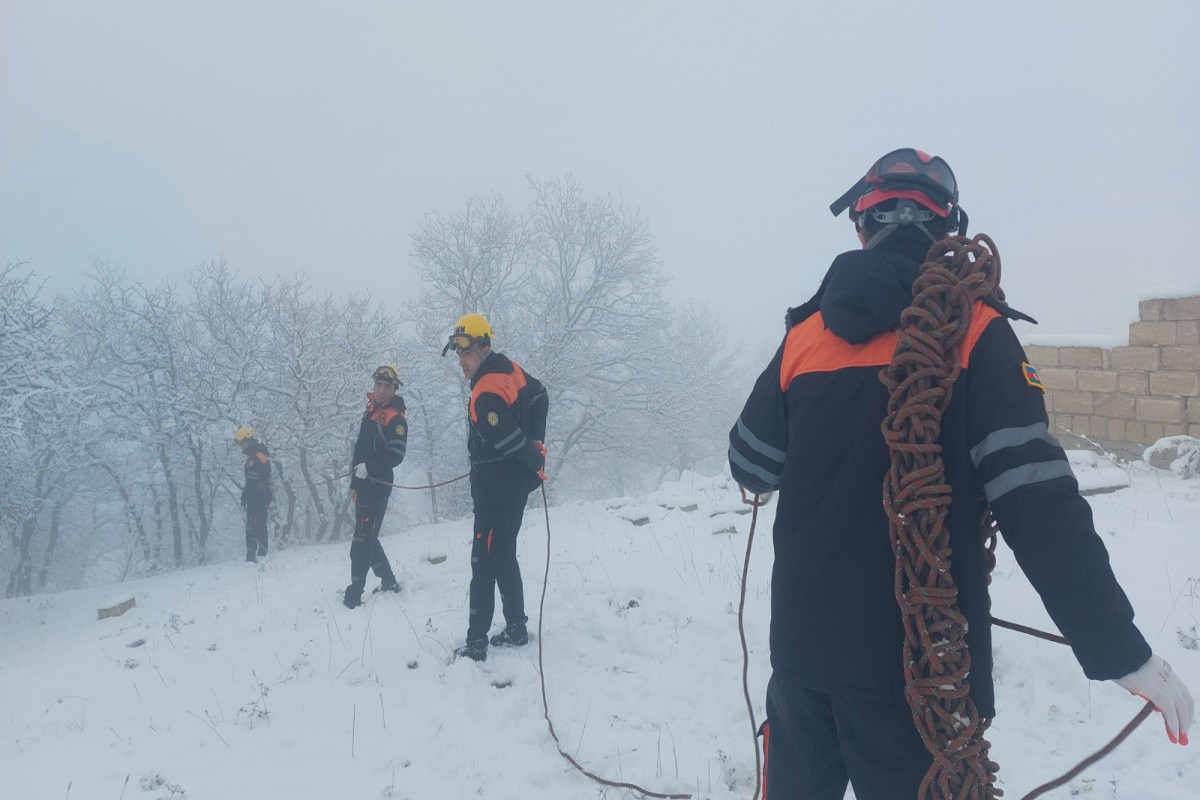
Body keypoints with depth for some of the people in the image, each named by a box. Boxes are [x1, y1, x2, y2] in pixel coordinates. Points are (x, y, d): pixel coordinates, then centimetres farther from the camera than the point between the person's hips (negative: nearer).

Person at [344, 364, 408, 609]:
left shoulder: (396, 418, -13)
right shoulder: (371, 409, 13)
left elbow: (396, 455, -21)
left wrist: (368, 467, -24)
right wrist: (356, 464, 25)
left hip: (377, 485, -9)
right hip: (362, 484, 9)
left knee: (363, 540, -11)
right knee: (367, 537, 15)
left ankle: (354, 593, -9)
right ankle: (389, 581, 26)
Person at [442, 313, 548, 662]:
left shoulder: (485, 396, -24)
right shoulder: (510, 369, 3)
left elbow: (514, 441, -24)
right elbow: (540, 397, 15)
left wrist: (536, 465, -5)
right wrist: (536, 443, 12)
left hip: (494, 494, -9)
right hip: (515, 486, 9)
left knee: (484, 565, -2)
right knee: (504, 558, 18)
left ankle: (476, 643, 4)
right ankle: (516, 629, 26)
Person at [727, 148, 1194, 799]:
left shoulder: (806, 333, 1)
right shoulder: (975, 333, -9)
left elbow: (751, 468, 9)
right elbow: (1039, 505, -17)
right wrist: (1122, 650, -10)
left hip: (803, 643, 4)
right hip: (917, 668, -3)